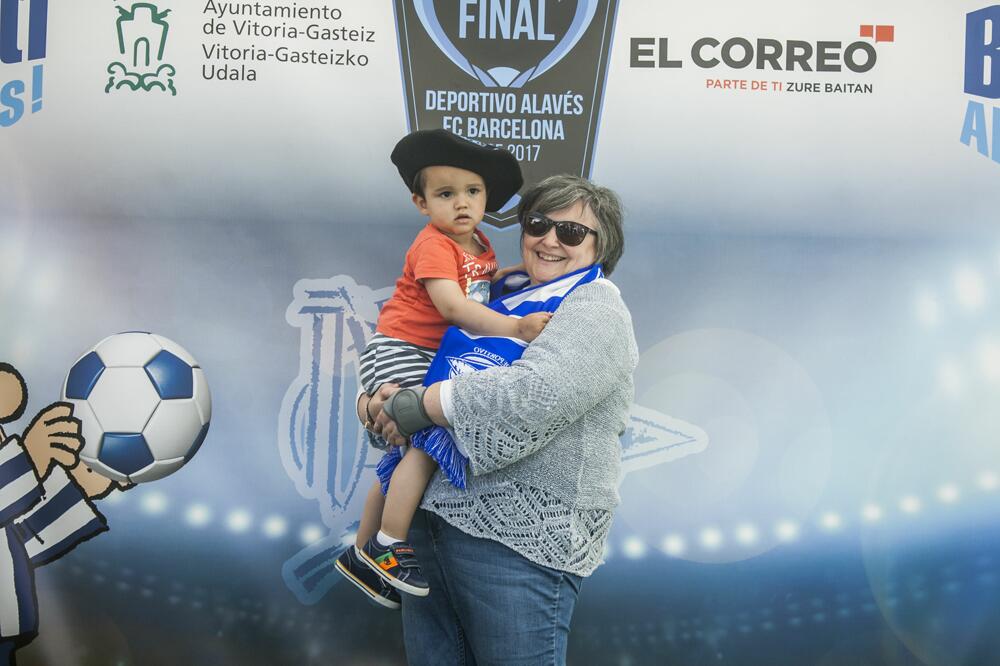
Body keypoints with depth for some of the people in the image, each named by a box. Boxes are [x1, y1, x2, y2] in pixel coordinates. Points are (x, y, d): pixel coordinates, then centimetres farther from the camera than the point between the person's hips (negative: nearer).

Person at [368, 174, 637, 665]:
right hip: (433, 515, 7)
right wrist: (385, 399, 0)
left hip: (518, 537, -7)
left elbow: (532, 394, -22)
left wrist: (415, 407, -13)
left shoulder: (595, 308, -6)